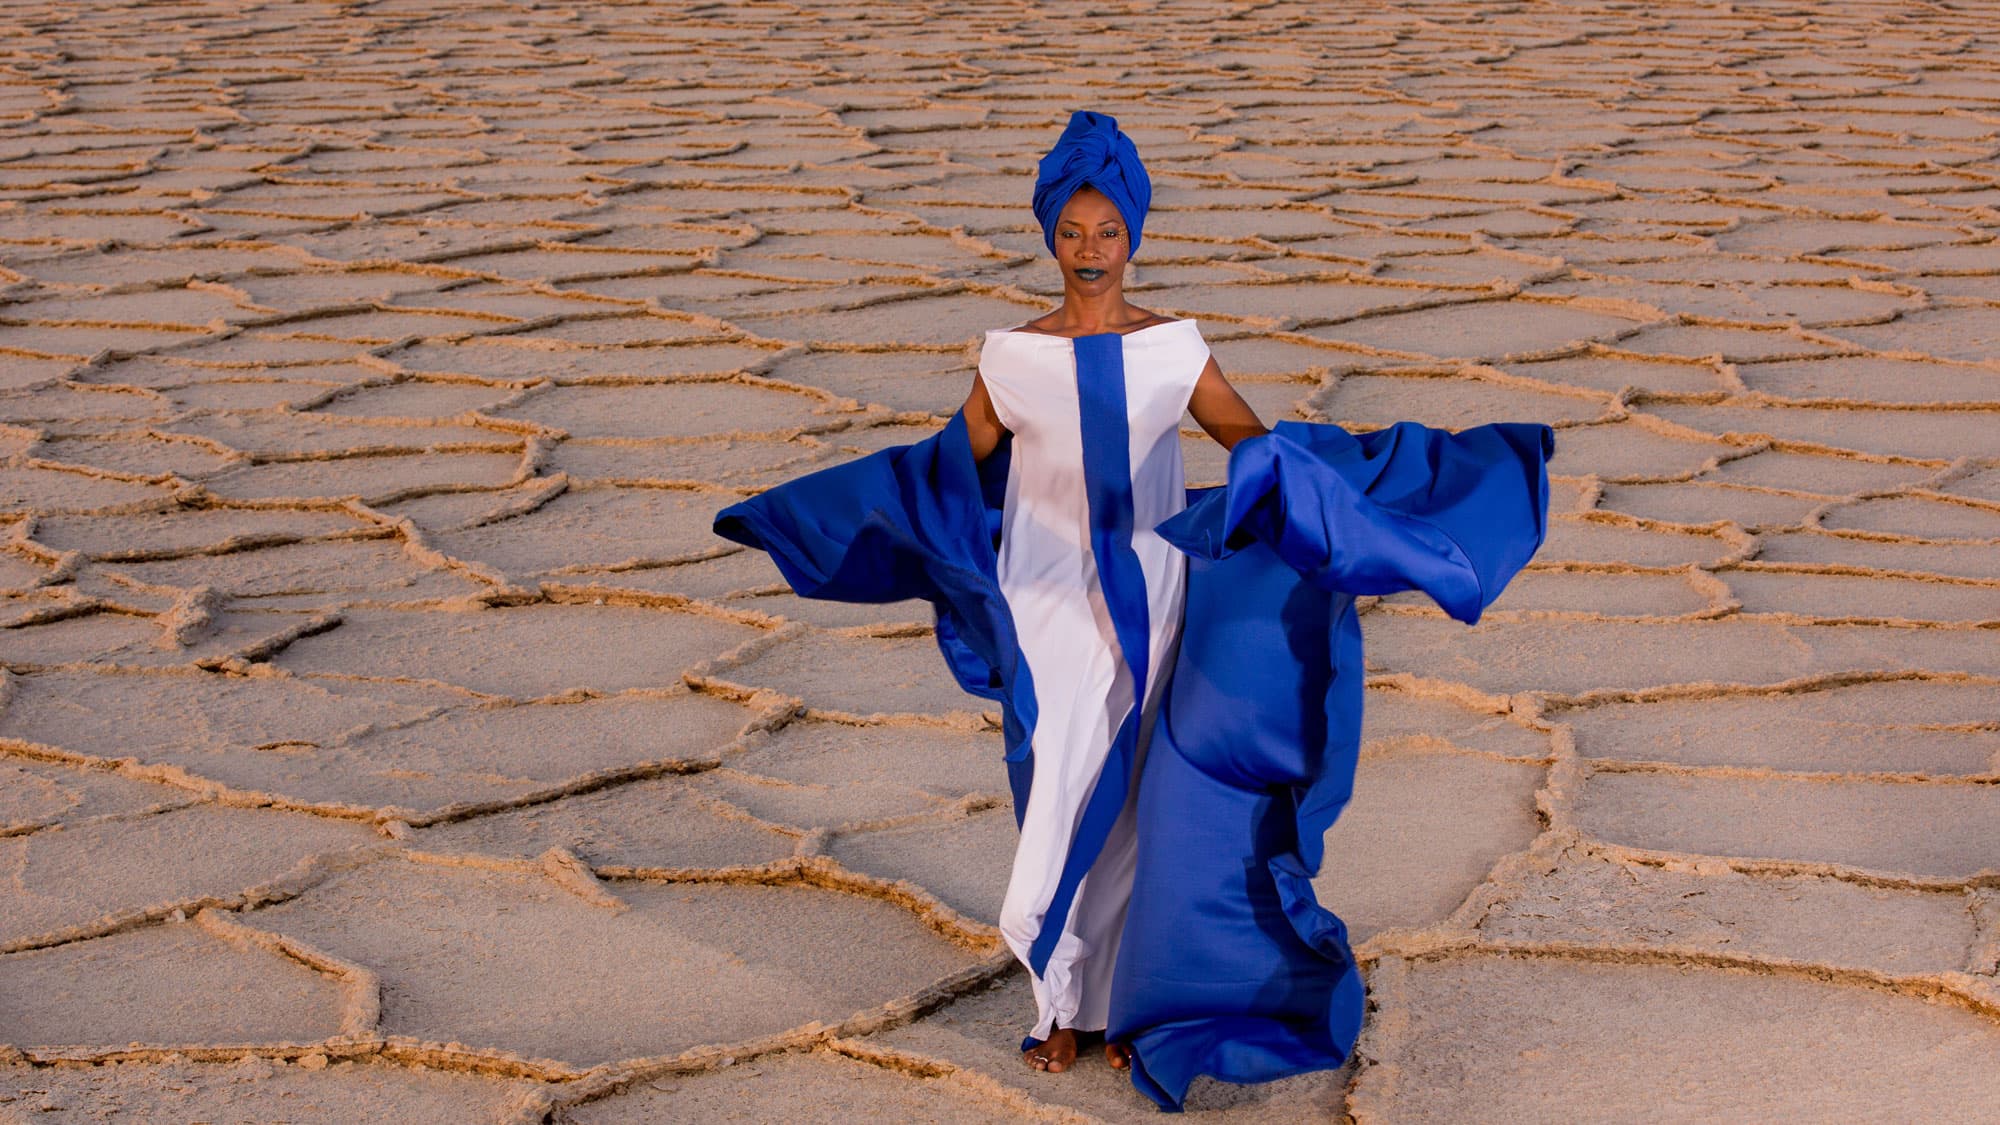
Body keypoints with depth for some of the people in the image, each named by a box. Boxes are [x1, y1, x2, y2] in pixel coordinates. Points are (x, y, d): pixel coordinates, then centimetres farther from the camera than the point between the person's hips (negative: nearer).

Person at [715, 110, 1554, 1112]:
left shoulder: (1174, 348, -3)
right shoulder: (1012, 357, -3)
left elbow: (1260, 446, 3)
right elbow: (950, 468, 9)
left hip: (1150, 607, 1)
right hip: (1052, 614, 0)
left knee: (1134, 808, 5)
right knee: (1059, 809, 1)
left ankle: (1124, 998, 19)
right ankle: (1062, 1001, 19)